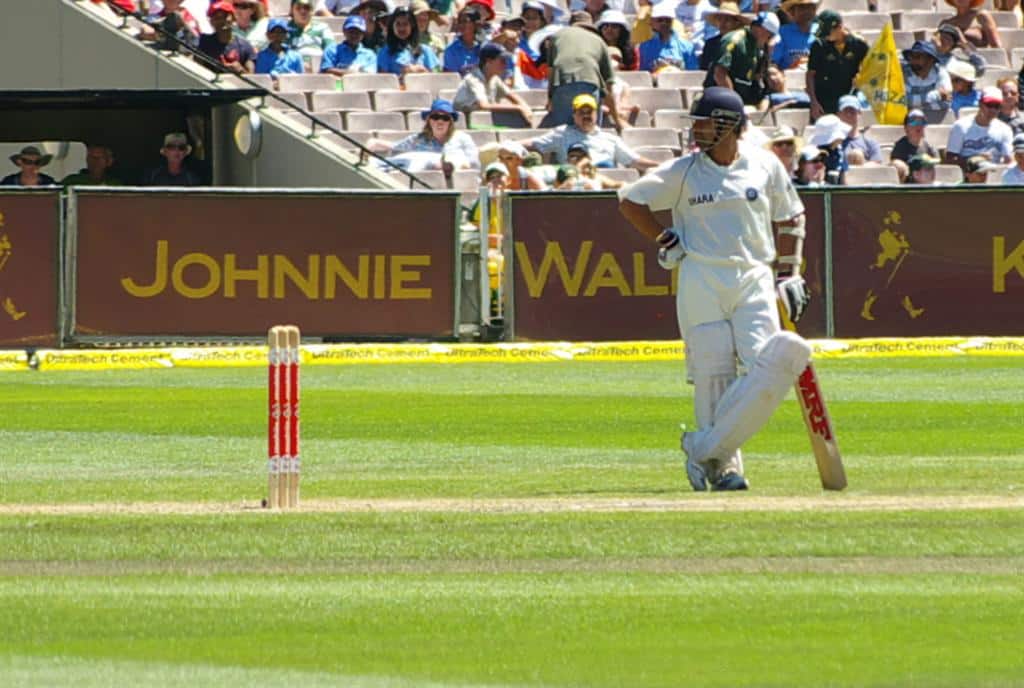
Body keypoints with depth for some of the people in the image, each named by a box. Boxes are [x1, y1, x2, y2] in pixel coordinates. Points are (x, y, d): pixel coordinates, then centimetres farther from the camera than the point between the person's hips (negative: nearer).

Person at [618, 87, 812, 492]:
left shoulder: (765, 166, 7)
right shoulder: (683, 171, 4)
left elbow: (789, 220, 18)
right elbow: (630, 201, 11)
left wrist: (788, 275, 12)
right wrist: (665, 242, 2)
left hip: (754, 280, 1)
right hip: (701, 281, -1)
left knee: (773, 365, -17)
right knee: (712, 374, -6)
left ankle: (706, 449, -10)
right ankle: (724, 466, 5)